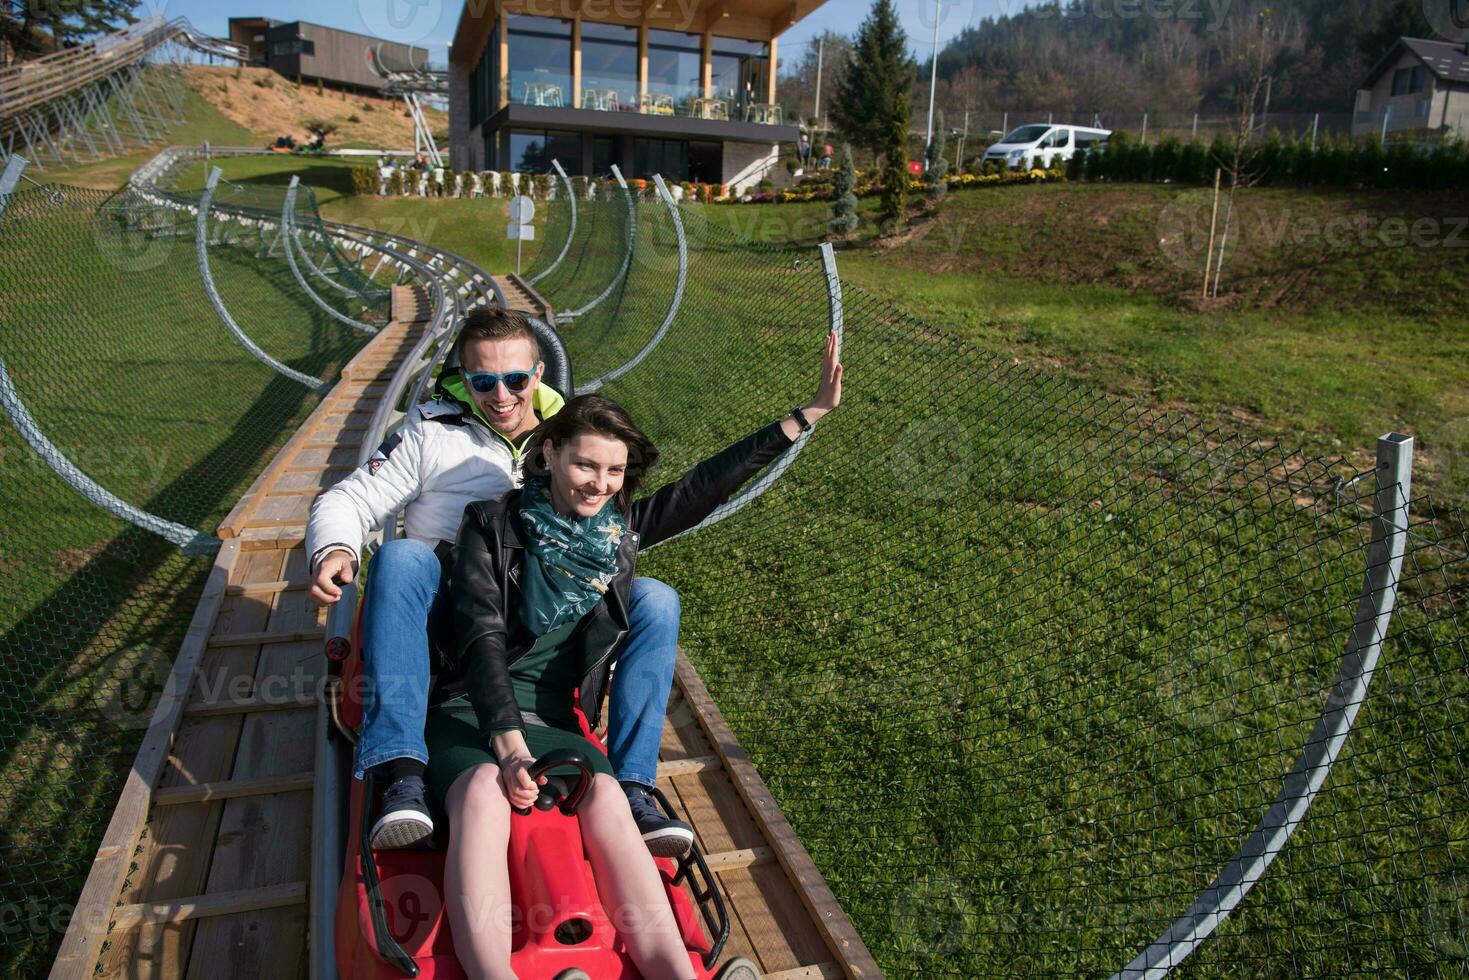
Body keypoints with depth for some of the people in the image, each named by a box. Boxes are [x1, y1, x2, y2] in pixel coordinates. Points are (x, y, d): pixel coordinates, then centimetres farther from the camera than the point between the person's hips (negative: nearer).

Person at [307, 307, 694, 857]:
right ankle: (401, 773, -40)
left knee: (656, 601, -20)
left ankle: (631, 787, -27)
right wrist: (334, 549, -24)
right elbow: (348, 502, 0)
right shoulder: (433, 432, 3)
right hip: (452, 614, -1)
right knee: (401, 557, -34)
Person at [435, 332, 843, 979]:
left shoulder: (619, 528, 13)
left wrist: (807, 416, 15)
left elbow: (708, 483, 15)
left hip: (553, 722, 3)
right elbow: (481, 634, -8)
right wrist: (506, 737, -23)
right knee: (484, 792, -36)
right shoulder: (494, 523, 2)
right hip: (471, 712, -2)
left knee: (605, 796, -30)